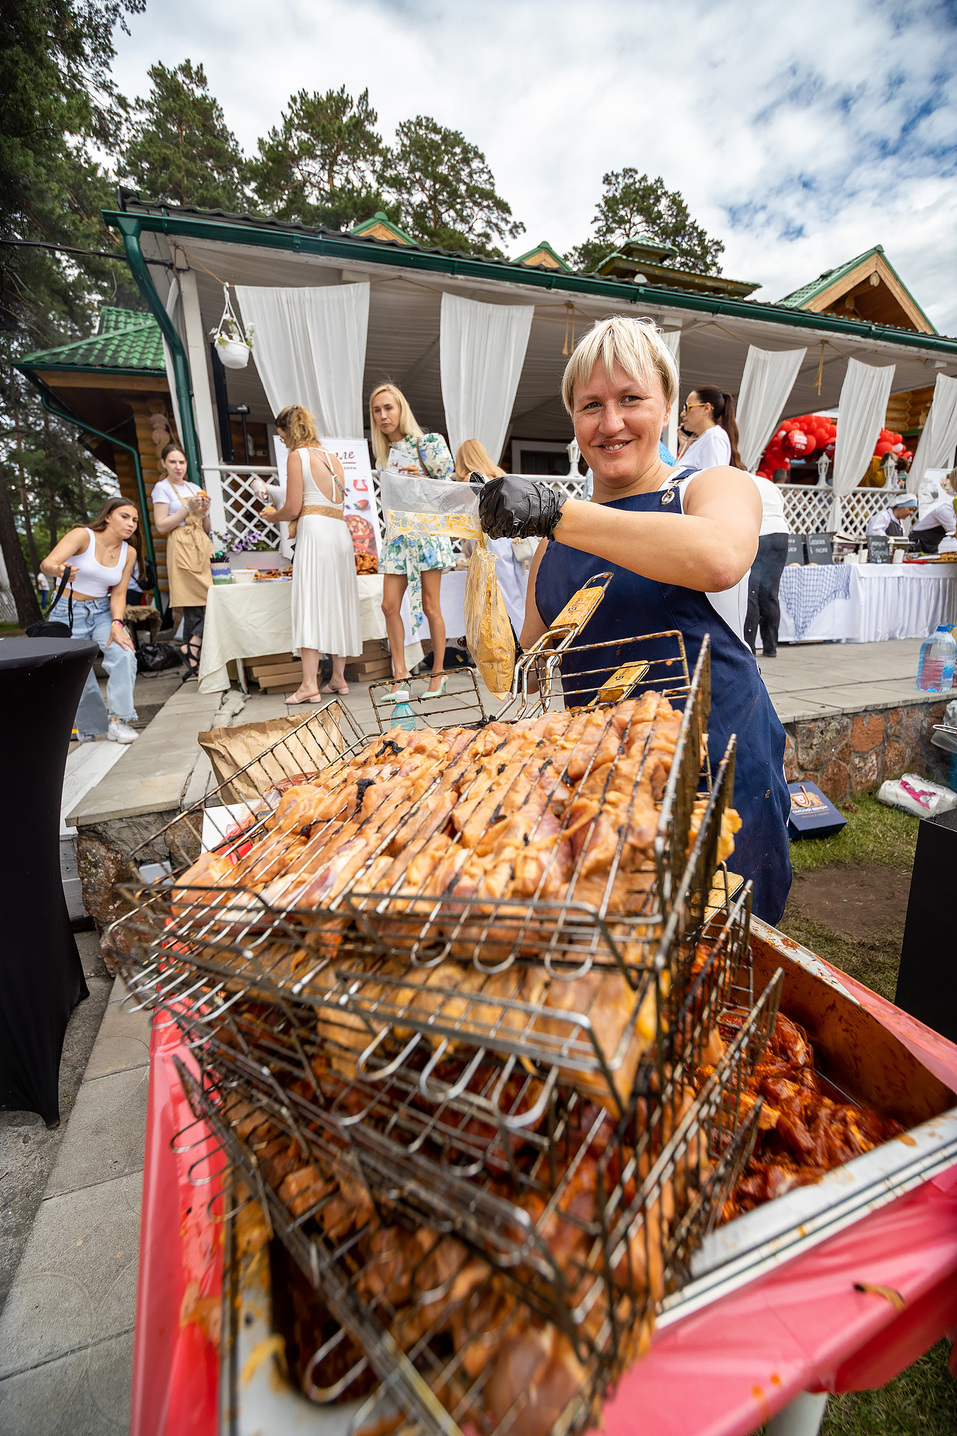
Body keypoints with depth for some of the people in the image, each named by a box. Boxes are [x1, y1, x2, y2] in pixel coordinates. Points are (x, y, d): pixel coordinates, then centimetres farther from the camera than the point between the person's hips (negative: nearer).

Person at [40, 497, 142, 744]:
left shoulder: (129, 552, 2)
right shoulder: (83, 536, -11)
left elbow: (118, 593, 1)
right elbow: (47, 563, -23)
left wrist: (117, 624, -15)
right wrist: (60, 571, -47)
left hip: (102, 612, 3)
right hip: (67, 613, -3)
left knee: (124, 655, -24)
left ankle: (118, 721, -15)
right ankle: (91, 728, 21)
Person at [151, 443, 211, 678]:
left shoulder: (195, 488, 21)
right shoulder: (162, 488, 4)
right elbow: (161, 526, -5)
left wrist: (204, 511, 2)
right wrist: (188, 509, -9)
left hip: (202, 547, 6)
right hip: (182, 549, -6)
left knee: (195, 608, 0)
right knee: (193, 607, -12)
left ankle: (192, 662, 2)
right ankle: (192, 660, -6)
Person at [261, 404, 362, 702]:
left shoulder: (297, 455, 0)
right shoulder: (332, 457, 20)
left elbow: (293, 509, -6)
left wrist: (273, 516, 15)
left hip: (315, 530, -7)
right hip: (340, 530, 7)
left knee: (310, 603, -10)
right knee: (336, 604, 8)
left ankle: (309, 684, -14)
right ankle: (338, 678, 12)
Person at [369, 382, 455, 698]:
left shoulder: (426, 443, -2)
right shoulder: (384, 454, 15)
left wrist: (420, 478, -16)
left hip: (426, 528, -6)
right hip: (398, 533, 6)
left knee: (430, 606, -4)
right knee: (389, 605, -3)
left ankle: (438, 673, 8)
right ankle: (401, 676, 3)